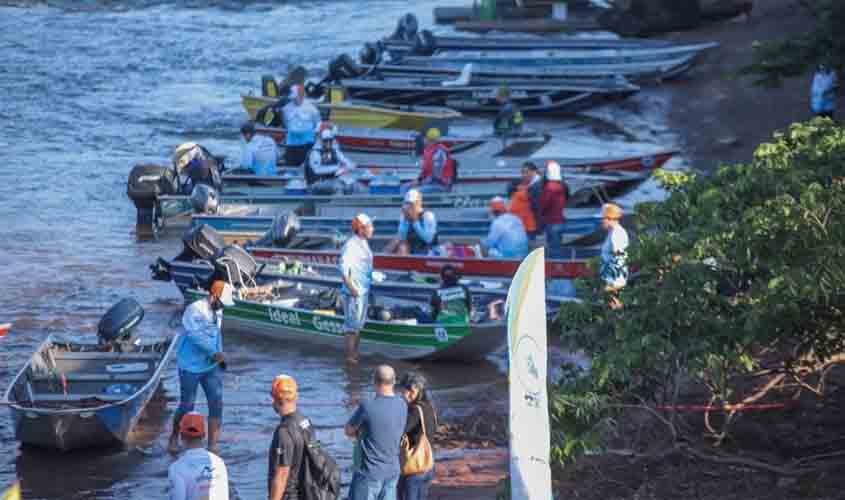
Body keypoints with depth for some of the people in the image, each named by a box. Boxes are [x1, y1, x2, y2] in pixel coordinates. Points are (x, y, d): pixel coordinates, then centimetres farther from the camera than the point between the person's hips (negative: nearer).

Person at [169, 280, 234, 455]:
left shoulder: (217, 312, 7)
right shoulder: (194, 310, -17)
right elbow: (195, 335, -28)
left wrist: (220, 357, 8)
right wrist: (213, 352, -32)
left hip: (212, 366, 6)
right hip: (191, 367, -6)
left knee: (216, 404, -4)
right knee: (187, 406, 4)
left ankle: (212, 446, 1)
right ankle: (174, 437, 29)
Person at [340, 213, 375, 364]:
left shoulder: (364, 244, 11)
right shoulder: (351, 245, -17)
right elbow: (344, 269, -22)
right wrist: (352, 289, -21)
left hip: (363, 291, 9)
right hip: (354, 293, -9)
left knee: (359, 323, 15)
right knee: (353, 324, -6)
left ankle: (355, 353, 24)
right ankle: (349, 356, -2)